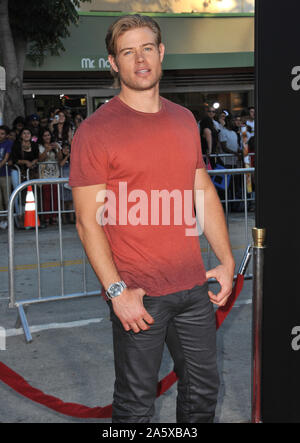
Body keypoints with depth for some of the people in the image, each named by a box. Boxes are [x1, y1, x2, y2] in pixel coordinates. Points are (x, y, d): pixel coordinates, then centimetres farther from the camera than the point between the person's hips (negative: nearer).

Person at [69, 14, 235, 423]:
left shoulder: (184, 120, 9)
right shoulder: (95, 131, -10)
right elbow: (88, 221, -12)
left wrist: (227, 260, 10)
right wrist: (116, 291, -17)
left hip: (193, 285, 6)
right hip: (138, 295, -5)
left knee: (203, 390, 18)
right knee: (137, 404, 8)